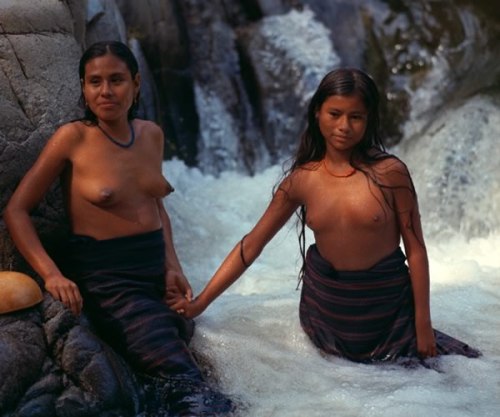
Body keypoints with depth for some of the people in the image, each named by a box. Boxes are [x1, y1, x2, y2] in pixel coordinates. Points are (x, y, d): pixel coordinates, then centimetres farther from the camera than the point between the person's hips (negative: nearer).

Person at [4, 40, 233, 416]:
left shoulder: (151, 134, 9)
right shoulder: (72, 139, -6)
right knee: (171, 359, -25)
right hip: (103, 275, -6)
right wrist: (52, 275, -18)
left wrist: (173, 265, 8)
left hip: (157, 267, 6)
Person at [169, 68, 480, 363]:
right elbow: (251, 245, -2)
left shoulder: (389, 173, -15)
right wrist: (200, 303, -4)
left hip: (386, 302, -2)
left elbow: (416, 249, -10)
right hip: (324, 302, 3)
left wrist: (423, 324, -11)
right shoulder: (301, 179, -7)